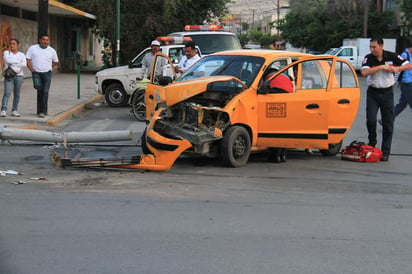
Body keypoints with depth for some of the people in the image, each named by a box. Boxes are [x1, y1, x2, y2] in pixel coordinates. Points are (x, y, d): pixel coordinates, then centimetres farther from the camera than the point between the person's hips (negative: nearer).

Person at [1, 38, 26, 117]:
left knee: (17, 94, 4)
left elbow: (24, 64, -10)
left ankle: (14, 111, 11)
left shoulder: (22, 55, 6)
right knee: (7, 93, -15)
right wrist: (18, 61, -9)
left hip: (19, 76, 2)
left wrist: (13, 66, -14)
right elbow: (8, 60, -16)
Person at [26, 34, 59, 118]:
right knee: (38, 86, -24)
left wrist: (48, 67, 12)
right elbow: (28, 59, 2)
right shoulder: (32, 48, 2)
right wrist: (32, 69, -6)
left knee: (45, 91, -6)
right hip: (36, 73, -1)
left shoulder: (52, 50, 6)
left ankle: (43, 111, -1)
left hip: (47, 73, 1)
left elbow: (56, 61, 19)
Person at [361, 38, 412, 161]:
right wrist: (381, 67, -24)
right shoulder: (368, 58, -6)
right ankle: (372, 144, 15)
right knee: (371, 120, -10)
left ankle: (385, 152, 6)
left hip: (387, 92, 0)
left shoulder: (391, 56, -5)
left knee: (388, 123, 0)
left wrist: (398, 68, -20)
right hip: (373, 92, 0)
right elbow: (364, 72, -23)